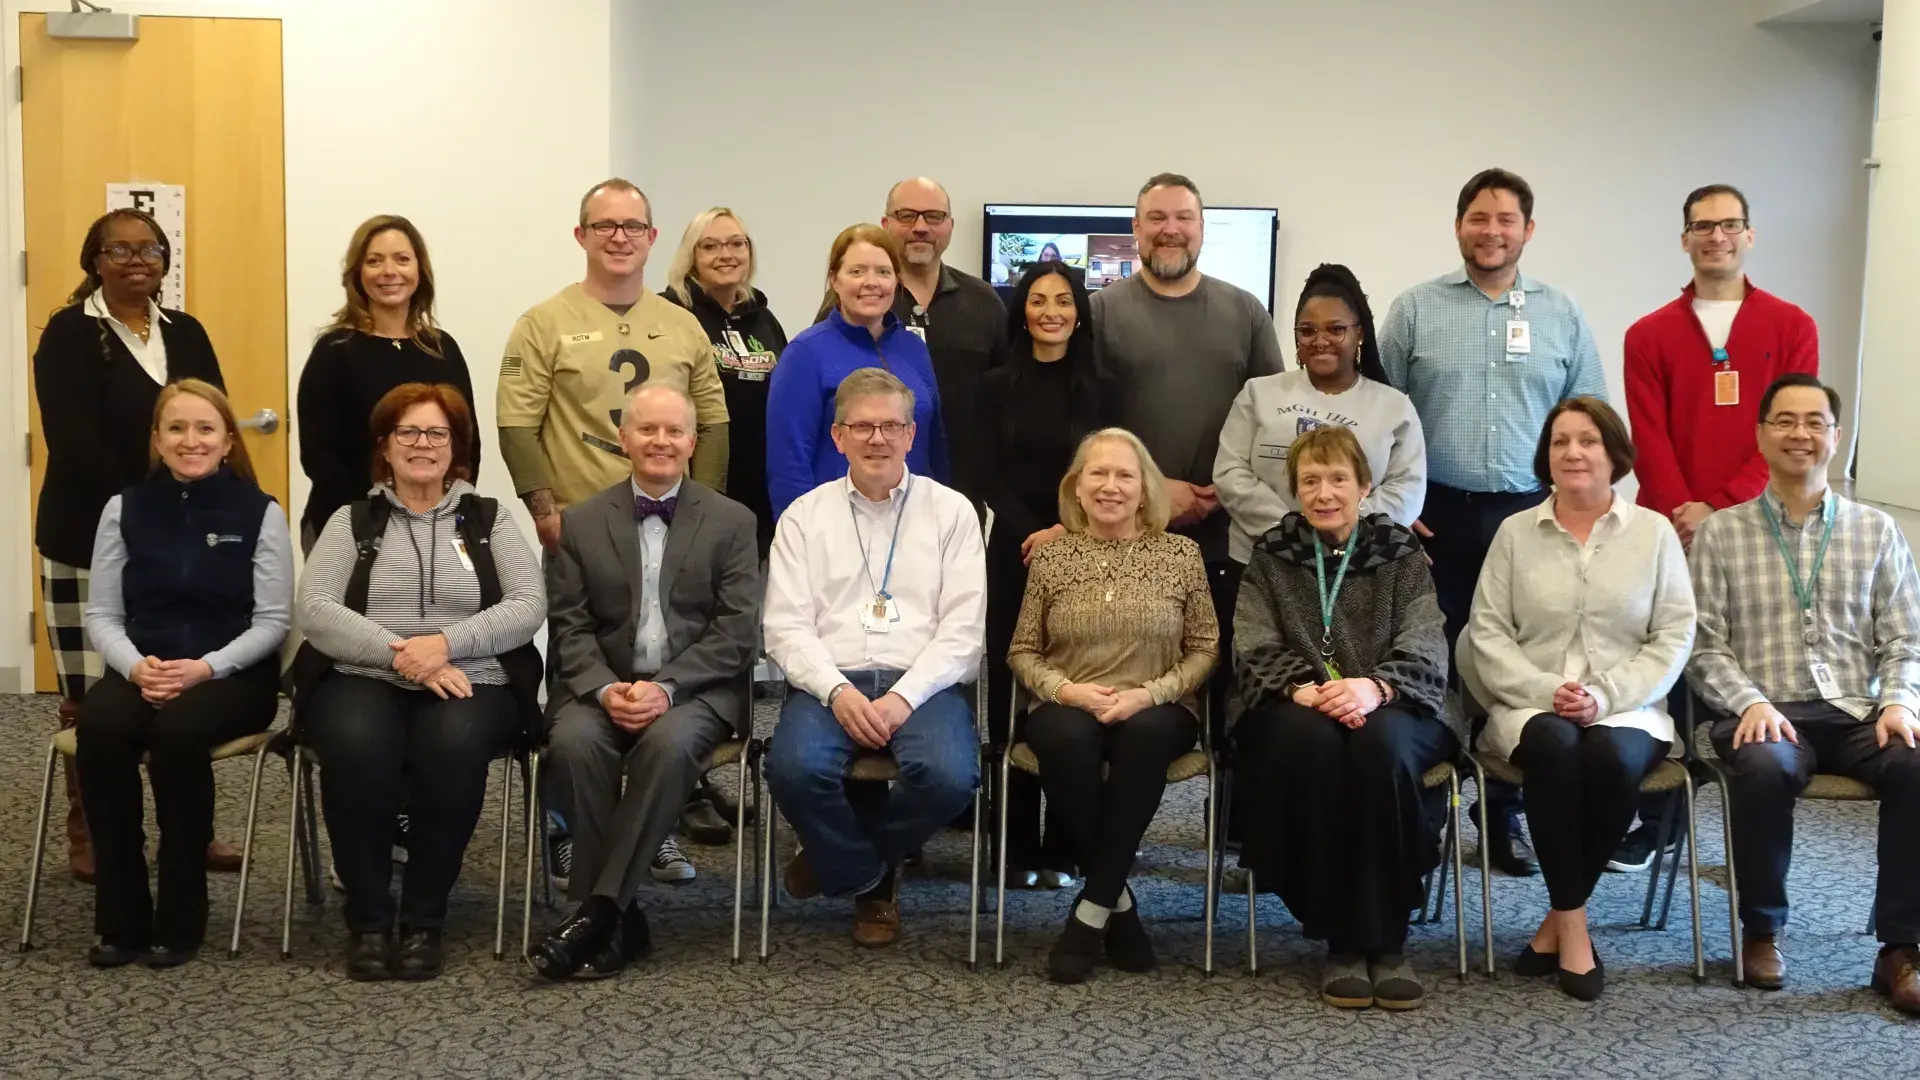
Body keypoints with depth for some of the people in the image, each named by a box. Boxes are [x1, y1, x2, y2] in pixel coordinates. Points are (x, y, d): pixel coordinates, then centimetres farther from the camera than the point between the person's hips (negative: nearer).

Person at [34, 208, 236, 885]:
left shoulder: (185, 334, 13)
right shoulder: (70, 335, -2)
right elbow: (74, 442, -12)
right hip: (91, 542, -4)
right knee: (93, 695, 0)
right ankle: (87, 835, 12)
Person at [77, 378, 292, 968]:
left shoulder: (260, 512, 1)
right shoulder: (124, 509, 9)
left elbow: (272, 621, -3)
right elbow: (101, 614, 7)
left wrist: (205, 668, -18)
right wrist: (135, 666, -14)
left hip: (234, 675, -2)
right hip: (141, 672, 3)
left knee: (178, 729, -35)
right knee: (99, 727, -31)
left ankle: (180, 918, -20)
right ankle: (121, 919, -20)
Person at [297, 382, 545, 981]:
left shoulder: (489, 518, 15)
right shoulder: (352, 521, 15)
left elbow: (529, 607, 1)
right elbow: (315, 611, 0)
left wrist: (445, 643, -15)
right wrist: (399, 654, -15)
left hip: (469, 684, 0)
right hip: (362, 680, 0)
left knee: (453, 744, -35)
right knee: (356, 743, -35)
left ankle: (424, 920, -18)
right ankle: (367, 919, -17)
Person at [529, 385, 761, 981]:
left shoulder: (732, 522, 8)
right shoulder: (582, 523, 13)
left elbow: (737, 631, -1)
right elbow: (571, 627, 6)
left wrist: (667, 687, -15)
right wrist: (606, 689, -14)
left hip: (697, 687, -1)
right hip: (604, 686, 2)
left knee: (669, 743, -35)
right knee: (574, 742, -31)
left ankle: (598, 910, -28)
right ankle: (619, 917, -21)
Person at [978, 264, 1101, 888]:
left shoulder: (1101, 389, 7)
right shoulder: (997, 388, 9)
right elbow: (991, 479, 2)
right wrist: (1033, 537, -11)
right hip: (1014, 554, 1)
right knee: (1012, 698, -1)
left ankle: (1064, 850, 3)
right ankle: (1017, 848, 5)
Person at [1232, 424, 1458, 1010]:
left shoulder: (1401, 554, 12)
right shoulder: (1271, 557, 15)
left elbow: (1425, 649, -3)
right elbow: (1256, 650, 1)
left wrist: (1374, 687, -26)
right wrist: (1303, 688, -22)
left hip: (1391, 707, 0)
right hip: (1293, 709, 0)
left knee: (1381, 741, -36)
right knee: (1310, 740, -36)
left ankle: (1387, 941, -28)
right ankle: (1340, 941, -29)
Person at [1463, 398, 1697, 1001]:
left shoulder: (1654, 532, 7)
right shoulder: (1515, 532, 9)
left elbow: (1674, 636, 1)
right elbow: (1488, 635, 4)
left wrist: (1606, 696, -13)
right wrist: (1546, 689, -13)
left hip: (1628, 710, 0)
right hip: (1531, 707, 0)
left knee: (1612, 756, -34)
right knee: (1554, 746, -35)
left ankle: (1557, 921, -16)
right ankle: (1574, 926, -23)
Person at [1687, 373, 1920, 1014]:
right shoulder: (1720, 533, 9)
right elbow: (1705, 650, 3)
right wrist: (1751, 702, -14)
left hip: (1856, 714, 2)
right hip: (1765, 715, -2)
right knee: (1765, 767, -37)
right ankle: (1762, 930, -11)